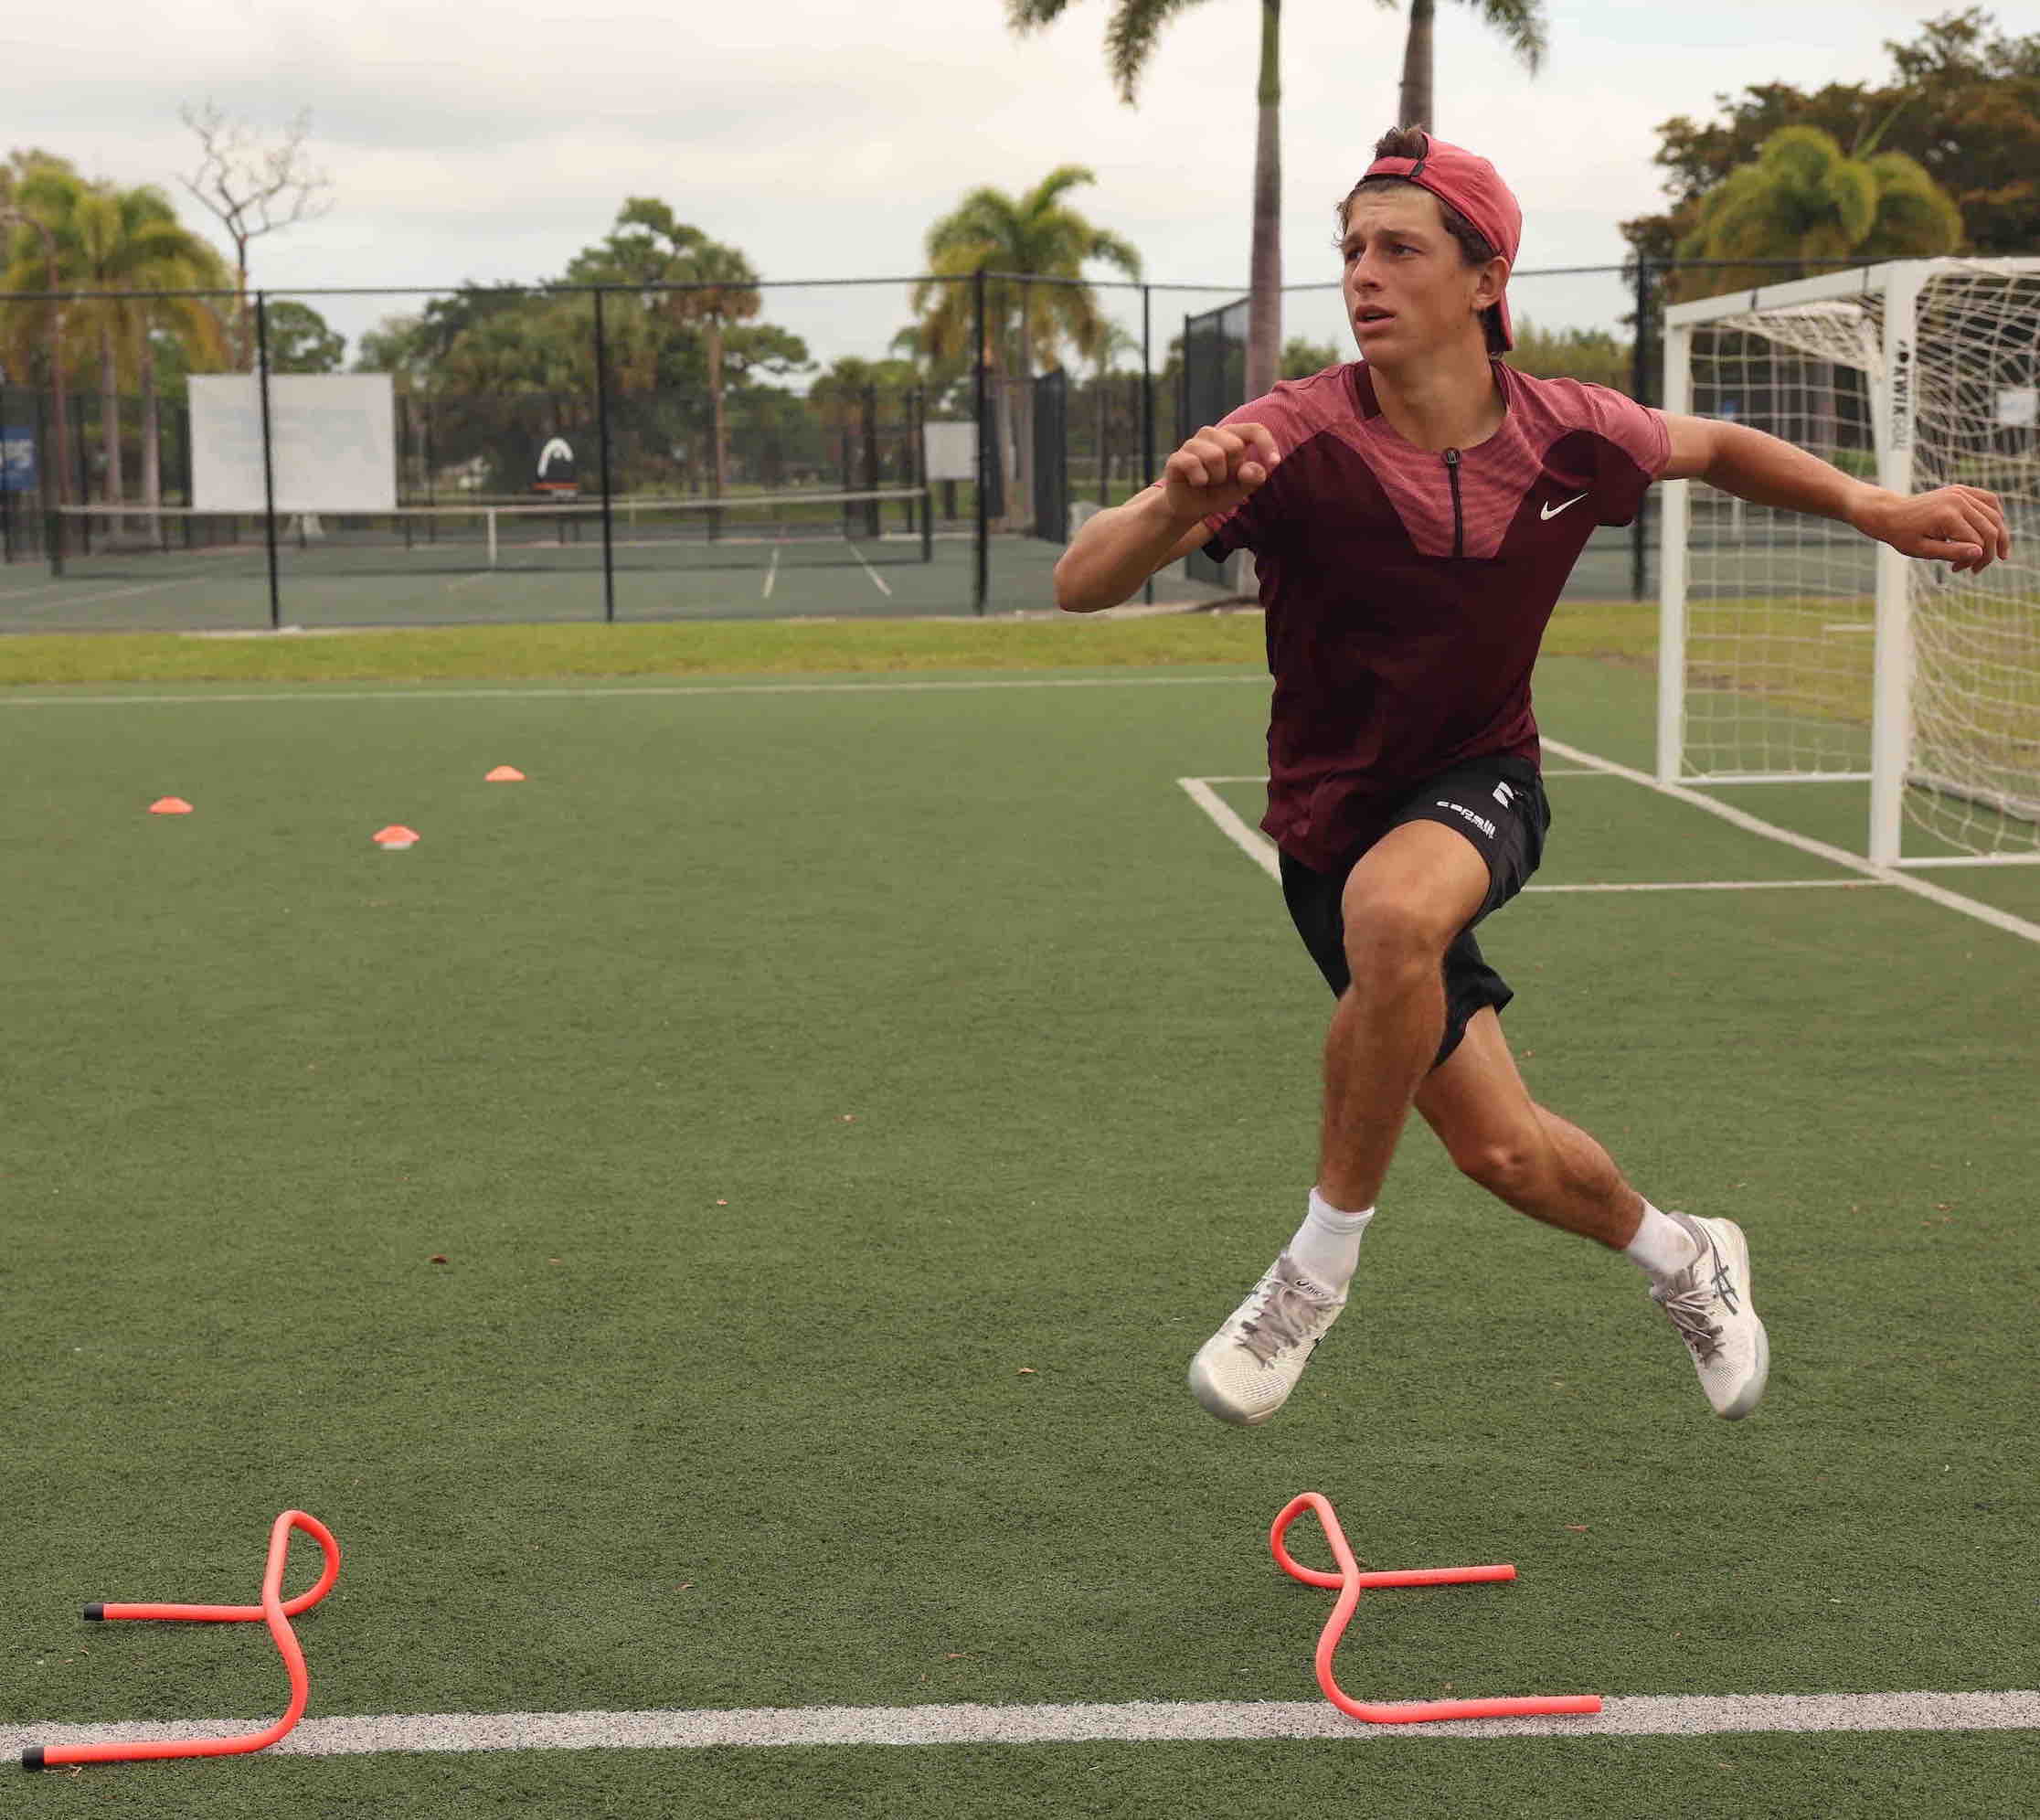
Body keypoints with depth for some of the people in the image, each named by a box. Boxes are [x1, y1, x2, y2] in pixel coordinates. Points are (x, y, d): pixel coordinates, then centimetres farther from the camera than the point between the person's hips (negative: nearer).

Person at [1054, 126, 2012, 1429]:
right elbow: (1081, 587, -29)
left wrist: (1878, 509, 4)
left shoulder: (1569, 436, -10)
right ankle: (1682, 1257, 39)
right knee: (1505, 1153, 2)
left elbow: (1710, 446, 14)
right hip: (1335, 821, 0)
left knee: (1392, 908, -37)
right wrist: (1173, 508, -50)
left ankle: (1324, 1261, -17)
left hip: (1481, 787, 0)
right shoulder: (1298, 439, -21)